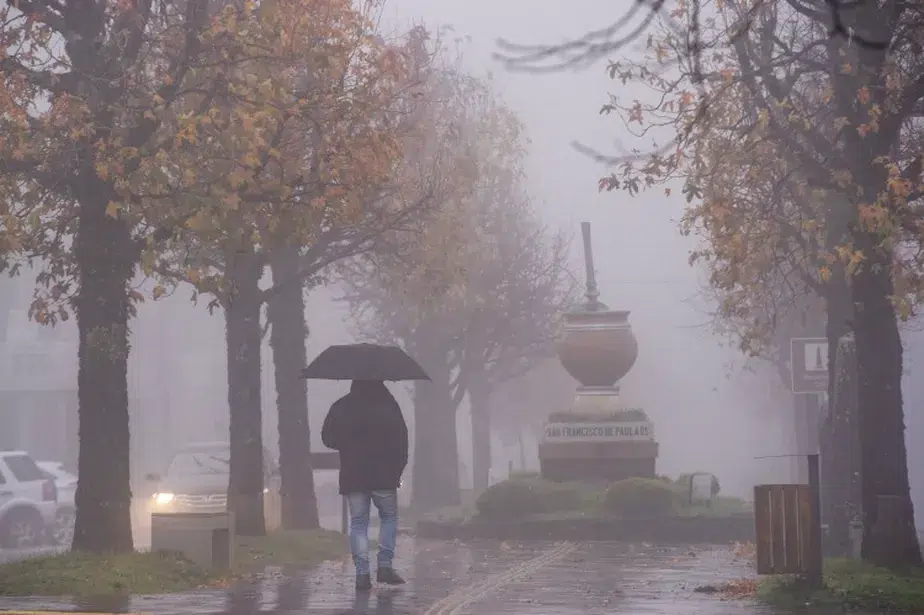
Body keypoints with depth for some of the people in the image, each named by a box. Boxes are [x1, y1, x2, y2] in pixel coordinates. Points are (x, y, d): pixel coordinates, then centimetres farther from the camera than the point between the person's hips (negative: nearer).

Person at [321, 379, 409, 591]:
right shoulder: (388, 404, -2)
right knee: (389, 516, 13)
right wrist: (398, 469, 2)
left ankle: (362, 572, -5)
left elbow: (328, 438, 7)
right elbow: (401, 440, -4)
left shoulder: (341, 407, 3)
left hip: (352, 476, 2)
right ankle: (385, 566, 1)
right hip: (383, 475, -2)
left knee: (358, 522, 5)